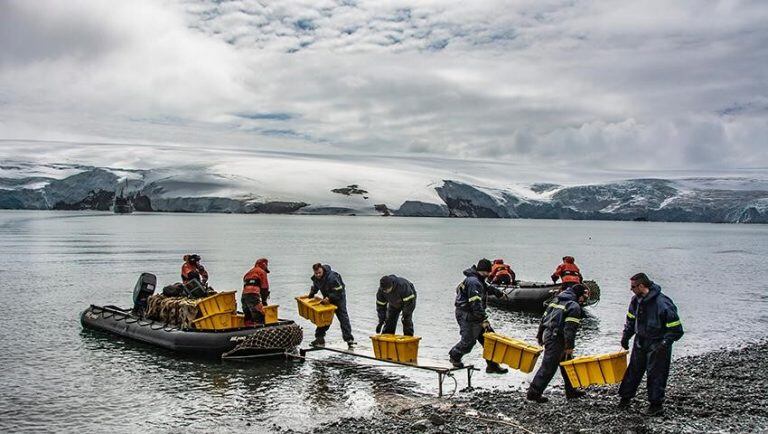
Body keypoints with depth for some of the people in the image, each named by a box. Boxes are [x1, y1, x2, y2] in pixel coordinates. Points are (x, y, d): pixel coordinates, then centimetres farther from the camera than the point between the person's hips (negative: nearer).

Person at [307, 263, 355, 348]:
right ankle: (319, 338, 17)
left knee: (343, 318, -10)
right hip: (327, 298, 7)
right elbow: (314, 288, 15)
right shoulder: (315, 278, -9)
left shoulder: (331, 277, -34)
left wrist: (329, 298, -35)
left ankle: (349, 339, -11)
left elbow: (339, 291, -31)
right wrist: (310, 296, 6)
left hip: (339, 298, -7)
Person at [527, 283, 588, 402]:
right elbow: (570, 328, -19)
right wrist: (569, 346, -17)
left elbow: (544, 318, 18)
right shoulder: (574, 306, -10)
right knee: (548, 367, -5)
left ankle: (570, 391, 27)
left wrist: (540, 336, 22)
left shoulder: (557, 301, 17)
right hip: (556, 340, -10)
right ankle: (534, 392, -3)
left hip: (547, 334, 10)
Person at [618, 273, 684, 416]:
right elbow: (631, 320, 14)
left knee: (656, 375, 1)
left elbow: (676, 330, -20)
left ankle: (656, 405, 13)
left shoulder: (663, 304, -25)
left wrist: (664, 343, -24)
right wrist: (625, 337, 8)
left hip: (657, 347, -7)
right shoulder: (636, 300, -3)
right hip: (640, 343, 7)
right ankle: (626, 397, 27)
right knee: (633, 371, 14)